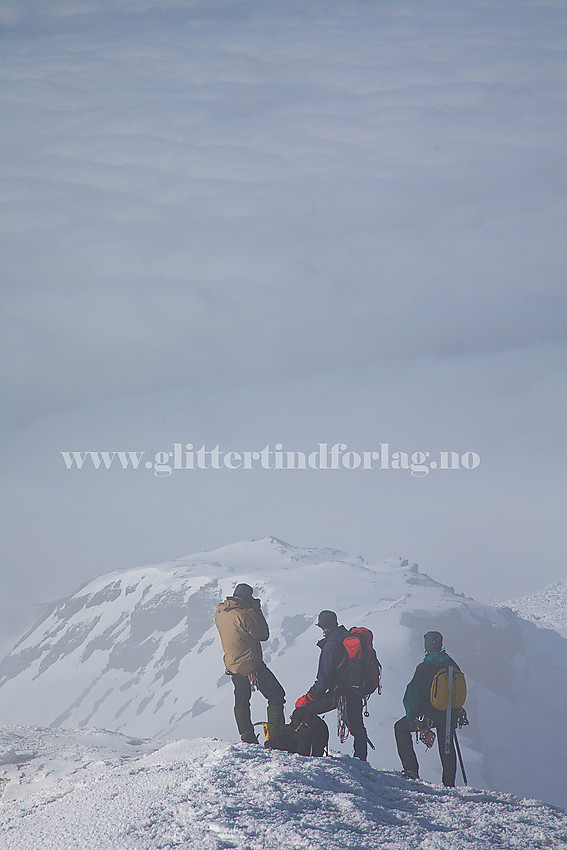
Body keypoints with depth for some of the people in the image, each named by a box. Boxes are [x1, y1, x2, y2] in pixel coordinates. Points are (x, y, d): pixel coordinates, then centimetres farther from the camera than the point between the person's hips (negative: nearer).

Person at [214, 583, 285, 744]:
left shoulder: (220, 614, 2)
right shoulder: (246, 614, -20)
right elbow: (263, 634, -10)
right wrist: (257, 609, -5)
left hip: (232, 665, 7)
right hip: (252, 664, -7)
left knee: (241, 701, 19)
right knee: (276, 695, 5)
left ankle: (246, 737, 20)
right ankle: (275, 734, 2)